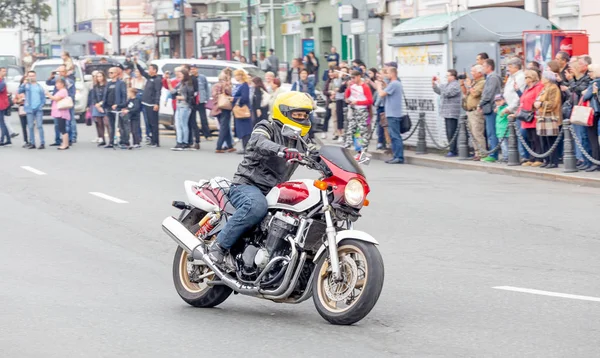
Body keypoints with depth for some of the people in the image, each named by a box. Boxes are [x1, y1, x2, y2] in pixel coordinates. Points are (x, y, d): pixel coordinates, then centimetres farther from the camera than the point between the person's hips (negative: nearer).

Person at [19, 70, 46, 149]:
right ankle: (32, 143, 9)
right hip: (29, 109, 0)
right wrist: (24, 83, -20)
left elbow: (43, 97, 11)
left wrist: (41, 105, -3)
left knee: (40, 126, -6)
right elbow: (20, 91, -9)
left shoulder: (39, 87, 12)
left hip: (38, 109, 0)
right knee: (30, 127, 3)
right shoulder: (26, 86, 8)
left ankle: (42, 143, -7)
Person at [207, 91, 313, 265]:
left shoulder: (300, 143, 20)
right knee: (257, 205, -40)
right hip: (247, 185, -8)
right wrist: (281, 150, -47)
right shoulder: (268, 128, -6)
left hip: (274, 192, 8)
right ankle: (219, 245, -30)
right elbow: (258, 142, -27)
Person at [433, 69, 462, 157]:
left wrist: (439, 84, -18)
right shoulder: (447, 84, 19)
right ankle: (453, 150, 17)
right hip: (448, 113, 10)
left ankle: (453, 151, -9)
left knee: (451, 133, -10)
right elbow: (439, 91, 30)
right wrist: (434, 84, 17)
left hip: (452, 113, -10)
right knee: (449, 133, 12)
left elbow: (447, 93, -23)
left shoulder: (456, 85, -11)